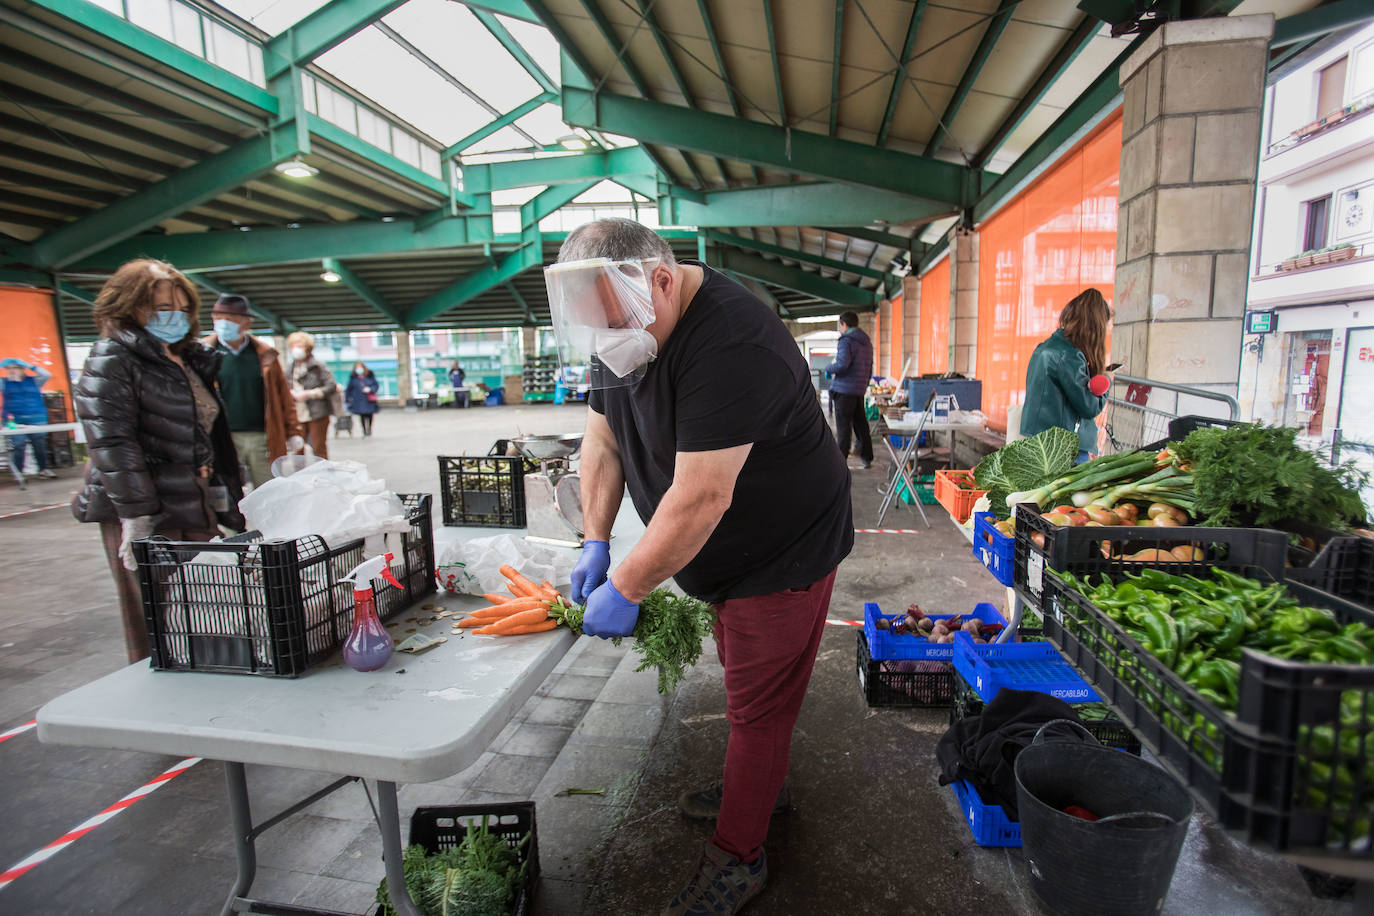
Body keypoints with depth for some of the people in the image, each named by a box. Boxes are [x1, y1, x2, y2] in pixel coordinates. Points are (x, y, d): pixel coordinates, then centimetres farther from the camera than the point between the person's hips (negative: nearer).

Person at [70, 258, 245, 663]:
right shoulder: (111, 359, -5)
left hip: (196, 510, 7)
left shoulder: (189, 359, 18)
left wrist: (223, 497, 21)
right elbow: (110, 442, -16)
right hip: (146, 515, -7)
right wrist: (137, 516, -22)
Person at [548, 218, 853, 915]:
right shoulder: (617, 334, -4)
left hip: (784, 550, -8)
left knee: (757, 701, 5)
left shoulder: (730, 346, -33)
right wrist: (596, 544, -6)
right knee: (742, 674, 24)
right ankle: (757, 782, 48)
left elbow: (701, 498, -34)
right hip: (726, 554, 8)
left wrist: (626, 587, -24)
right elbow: (603, 444, 1)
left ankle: (737, 858, 25)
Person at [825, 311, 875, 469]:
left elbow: (842, 364, -23)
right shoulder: (867, 342, 17)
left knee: (843, 426, -4)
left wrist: (828, 368, -5)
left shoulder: (846, 341, -11)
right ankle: (867, 459, 15)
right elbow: (870, 369, 20)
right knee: (861, 424, 12)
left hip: (844, 389, -8)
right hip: (860, 390, 8)